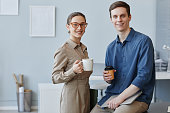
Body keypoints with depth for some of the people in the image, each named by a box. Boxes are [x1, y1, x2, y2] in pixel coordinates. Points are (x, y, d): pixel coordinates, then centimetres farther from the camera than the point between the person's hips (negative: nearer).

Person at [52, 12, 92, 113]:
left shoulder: (84, 48, 12)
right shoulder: (63, 50, -12)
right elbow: (55, 78, -15)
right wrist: (73, 71, -27)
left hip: (85, 94, 7)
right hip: (72, 96, -7)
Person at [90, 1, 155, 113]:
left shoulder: (143, 41, -6)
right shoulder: (111, 47, 13)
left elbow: (144, 76, -14)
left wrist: (121, 97, -17)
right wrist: (107, 78, -1)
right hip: (112, 95, 6)